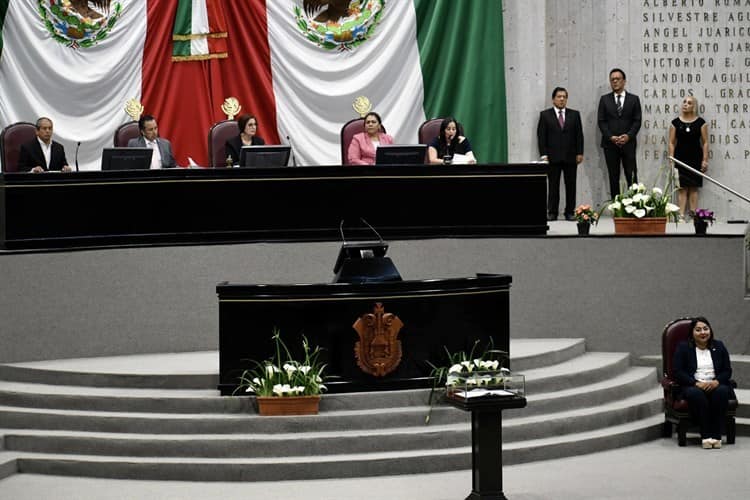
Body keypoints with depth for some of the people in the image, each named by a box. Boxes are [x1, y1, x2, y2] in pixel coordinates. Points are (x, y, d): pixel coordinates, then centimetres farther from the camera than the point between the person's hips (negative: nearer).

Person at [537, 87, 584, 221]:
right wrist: (543, 154, -6)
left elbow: (579, 135, 8)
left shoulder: (574, 114, 10)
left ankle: (570, 212, 6)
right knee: (553, 185, 0)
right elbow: (541, 136, 2)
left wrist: (580, 153, 0)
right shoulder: (545, 115, 5)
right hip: (553, 156, -1)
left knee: (571, 185, 2)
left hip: (570, 156, 1)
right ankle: (552, 212, 3)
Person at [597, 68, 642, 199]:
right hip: (610, 144, 1)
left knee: (632, 177, -4)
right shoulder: (604, 99, 8)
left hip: (628, 143, -1)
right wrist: (611, 137, -11)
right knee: (613, 178, 3)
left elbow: (637, 121, 1)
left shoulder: (634, 99, 7)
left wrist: (628, 136, -13)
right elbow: (601, 121, 2)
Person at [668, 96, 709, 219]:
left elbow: (705, 142, 2)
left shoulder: (701, 122, 1)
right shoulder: (675, 123, 3)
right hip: (680, 158, 0)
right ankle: (681, 215, -3)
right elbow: (672, 143, 5)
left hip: (695, 158, 0)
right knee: (682, 188, -1)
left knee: (693, 188, 3)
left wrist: (705, 160, -3)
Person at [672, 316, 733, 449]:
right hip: (693, 386, -2)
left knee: (722, 391, -34)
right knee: (696, 394, -38)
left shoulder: (719, 347, 15)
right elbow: (678, 372, -3)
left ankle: (716, 435, -32)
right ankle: (705, 435, -35)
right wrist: (697, 383, -17)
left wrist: (717, 381, -11)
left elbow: (727, 371, 10)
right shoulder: (683, 347, 6)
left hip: (715, 385, 2)